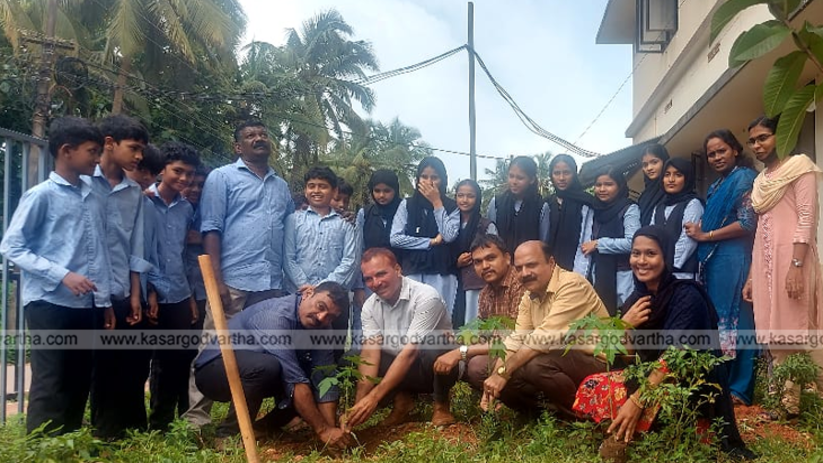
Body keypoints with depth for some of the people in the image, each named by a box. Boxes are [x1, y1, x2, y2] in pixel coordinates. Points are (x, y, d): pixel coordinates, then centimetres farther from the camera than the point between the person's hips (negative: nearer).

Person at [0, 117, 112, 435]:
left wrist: (105, 301, 12)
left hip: (86, 306, 6)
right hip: (49, 304, -6)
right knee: (50, 386, -1)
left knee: (79, 384, 12)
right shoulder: (41, 195, -5)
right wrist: (63, 275, -16)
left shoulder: (95, 199, 12)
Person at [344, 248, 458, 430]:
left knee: (436, 350, -38)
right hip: (400, 370, 5)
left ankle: (441, 404, -9)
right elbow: (370, 354, -17)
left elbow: (410, 352, -33)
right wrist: (359, 402, -31)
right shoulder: (370, 306, -8)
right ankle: (402, 399, 2)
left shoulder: (426, 297, -26)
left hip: (437, 368, -5)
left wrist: (374, 397, -38)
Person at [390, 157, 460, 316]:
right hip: (412, 273, 0)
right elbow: (395, 238, -4)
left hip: (442, 275, 0)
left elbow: (449, 236, -9)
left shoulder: (452, 207, 7)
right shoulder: (407, 205, 7)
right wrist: (431, 242, -6)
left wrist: (437, 203, -5)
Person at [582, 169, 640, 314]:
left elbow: (632, 242, -19)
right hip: (597, 277, 6)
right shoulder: (597, 210, 14)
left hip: (620, 278, -6)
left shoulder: (629, 209, -5)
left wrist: (598, 244, -10)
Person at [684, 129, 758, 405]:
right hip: (712, 263, 8)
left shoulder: (745, 178, -3)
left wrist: (705, 235, -8)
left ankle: (739, 388, 2)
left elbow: (747, 223, -13)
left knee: (733, 320, -5)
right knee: (715, 322, 7)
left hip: (734, 262, -8)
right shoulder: (716, 187, 22)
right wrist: (699, 232, 3)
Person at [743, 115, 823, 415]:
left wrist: (796, 265, -20)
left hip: (791, 260, -7)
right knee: (775, 336, 7)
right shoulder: (761, 180, 20)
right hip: (765, 264, 7)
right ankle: (785, 401, 14)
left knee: (797, 331, -6)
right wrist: (751, 276, 15)